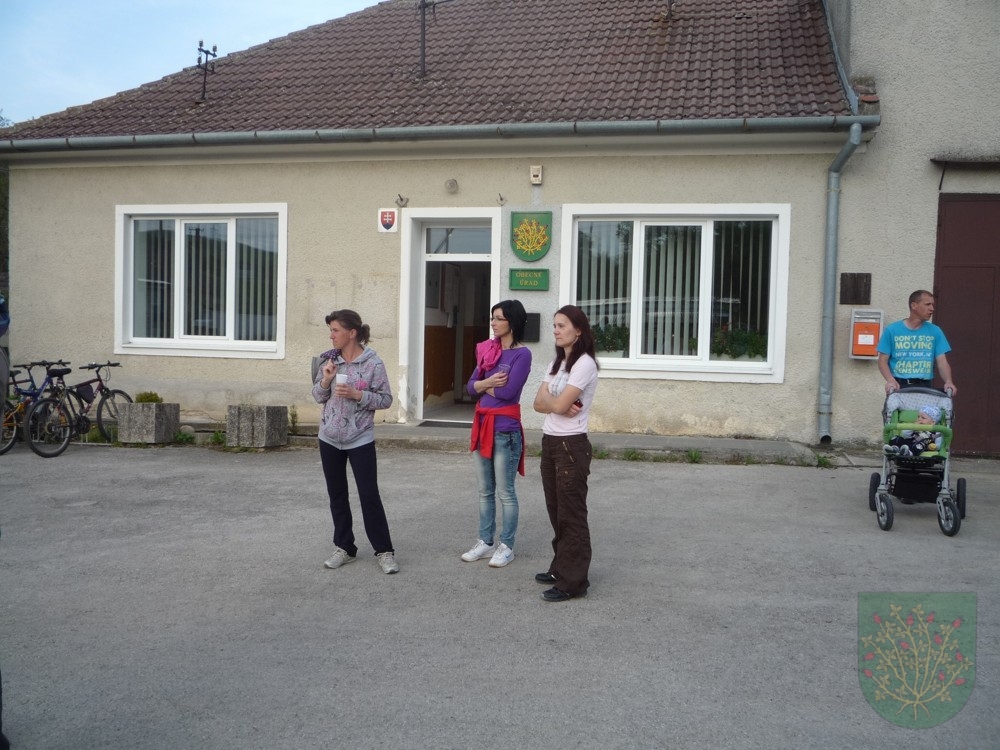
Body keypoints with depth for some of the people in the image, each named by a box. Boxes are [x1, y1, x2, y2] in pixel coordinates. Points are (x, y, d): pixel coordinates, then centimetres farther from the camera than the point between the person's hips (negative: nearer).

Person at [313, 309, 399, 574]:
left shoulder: (373, 363, -11)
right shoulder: (329, 360, 1)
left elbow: (386, 399, -8)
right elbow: (318, 397, 7)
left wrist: (357, 394, -21)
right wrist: (325, 380, -13)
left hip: (360, 440, -4)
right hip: (329, 438, 5)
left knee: (369, 495, -2)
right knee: (337, 495, 12)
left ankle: (384, 551, 9)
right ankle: (344, 548, 25)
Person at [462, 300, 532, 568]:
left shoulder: (522, 354, -10)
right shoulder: (487, 349, 10)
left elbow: (508, 391, -19)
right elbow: (470, 387, 5)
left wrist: (483, 386, -3)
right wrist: (488, 382, -14)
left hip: (505, 428, -7)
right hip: (482, 425, 7)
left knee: (505, 491, 2)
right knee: (485, 490, 14)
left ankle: (506, 546, 13)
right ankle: (485, 542, 24)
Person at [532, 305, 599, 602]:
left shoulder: (585, 364, -13)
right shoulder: (557, 362, 14)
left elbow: (558, 404, -21)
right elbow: (539, 403, 5)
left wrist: (547, 397, -1)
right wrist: (559, 406, -13)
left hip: (572, 446, -8)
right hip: (550, 443, 8)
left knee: (571, 514, -3)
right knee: (556, 511, 13)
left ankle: (574, 581, 3)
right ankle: (561, 568, 24)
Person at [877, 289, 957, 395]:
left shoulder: (935, 332, 6)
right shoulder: (892, 330, 0)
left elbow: (942, 362, 0)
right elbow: (883, 360, -2)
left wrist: (948, 382, -19)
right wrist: (890, 380, -21)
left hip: (924, 387, 2)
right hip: (898, 386, -2)